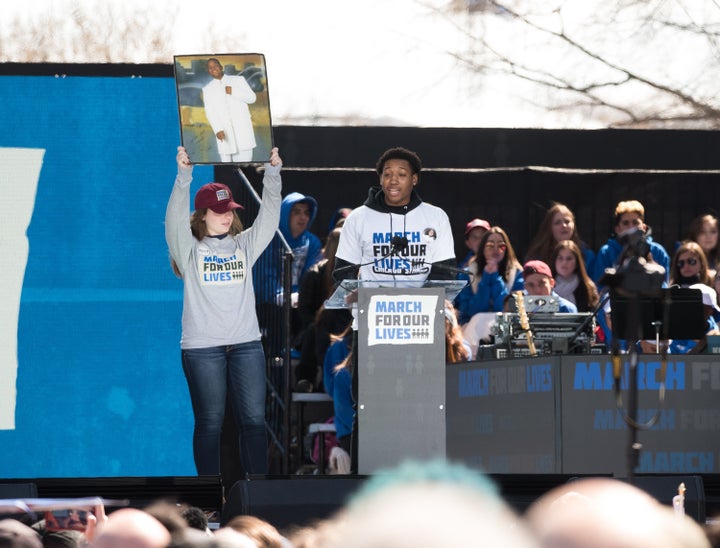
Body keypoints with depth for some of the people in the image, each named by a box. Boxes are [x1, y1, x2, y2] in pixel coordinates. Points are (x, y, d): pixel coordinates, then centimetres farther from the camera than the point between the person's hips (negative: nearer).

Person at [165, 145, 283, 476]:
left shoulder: (244, 245, 12)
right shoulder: (189, 249, 2)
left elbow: (269, 215, 1)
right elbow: (175, 219, -14)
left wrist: (273, 173, -12)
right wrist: (184, 176, -27)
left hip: (246, 343, 3)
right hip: (202, 346, -3)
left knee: (253, 420, 1)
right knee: (209, 422, 1)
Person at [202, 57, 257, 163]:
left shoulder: (238, 80, 11)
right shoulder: (207, 89, 11)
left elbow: (252, 98, 5)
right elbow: (210, 112, 0)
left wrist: (233, 92, -9)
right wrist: (217, 130, -15)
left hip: (242, 130, 0)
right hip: (224, 133, 0)